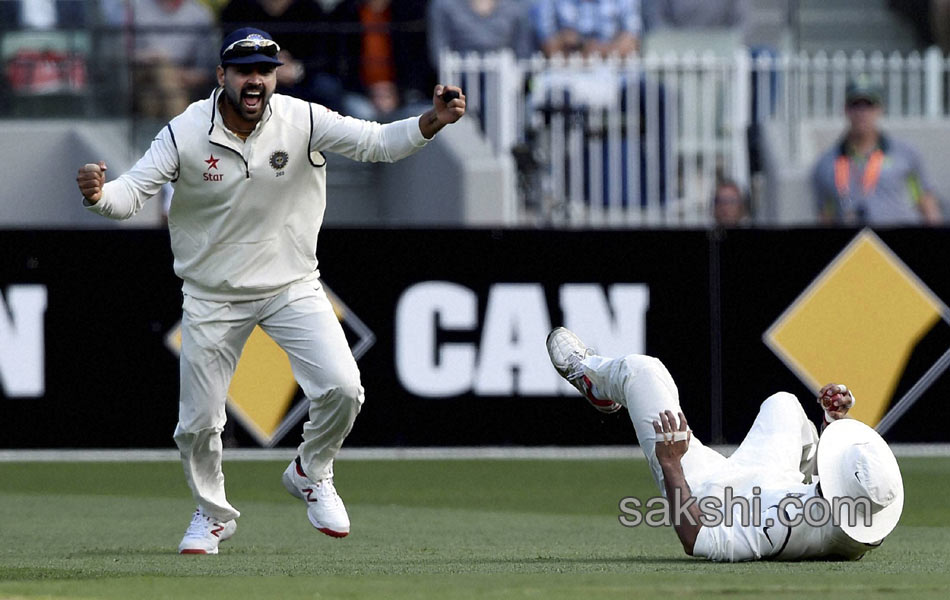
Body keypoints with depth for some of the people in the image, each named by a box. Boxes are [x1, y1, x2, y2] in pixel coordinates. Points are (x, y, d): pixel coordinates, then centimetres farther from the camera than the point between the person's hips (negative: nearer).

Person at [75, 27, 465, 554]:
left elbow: (375, 142, -21)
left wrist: (431, 121, -40)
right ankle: (213, 513, 33)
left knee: (342, 388, -17)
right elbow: (131, 194, -19)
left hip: (291, 287, 0)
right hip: (212, 297, 0)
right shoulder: (187, 133, -16)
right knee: (198, 422, 4)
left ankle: (309, 474, 13)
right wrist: (98, 194, -43)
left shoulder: (302, 121, -14)